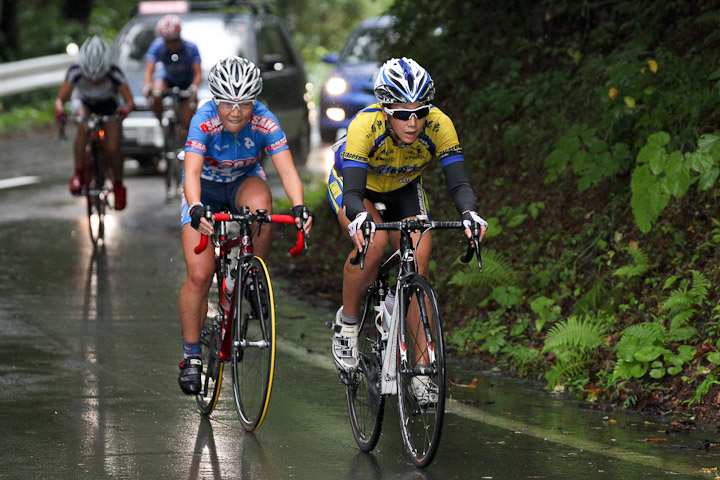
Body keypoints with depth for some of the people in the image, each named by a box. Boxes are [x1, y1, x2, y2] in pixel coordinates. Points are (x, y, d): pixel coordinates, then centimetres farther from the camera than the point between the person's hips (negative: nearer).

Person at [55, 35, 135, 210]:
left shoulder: (114, 74, -35)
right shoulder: (75, 72, -33)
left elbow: (130, 101, -33)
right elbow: (60, 99, -32)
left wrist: (125, 109, -57)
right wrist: (60, 109, -55)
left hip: (109, 105, 0)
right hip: (83, 103, 0)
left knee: (112, 149, -14)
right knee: (84, 126, -34)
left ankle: (118, 185, 13)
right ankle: (79, 174, -24)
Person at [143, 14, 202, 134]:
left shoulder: (190, 48, -26)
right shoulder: (157, 46, -25)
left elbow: (198, 73, -31)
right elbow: (149, 69, -31)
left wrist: (194, 87, -52)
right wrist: (147, 86, -52)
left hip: (186, 83, -1)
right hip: (167, 78, 1)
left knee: (187, 124, -9)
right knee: (156, 95, -34)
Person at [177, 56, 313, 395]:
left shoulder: (264, 122, -27)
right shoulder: (204, 121, -31)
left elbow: (286, 169, -36)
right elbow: (192, 171, -42)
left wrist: (299, 207, -55)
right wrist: (196, 209, -62)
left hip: (244, 182, 1)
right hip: (206, 188, -1)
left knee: (260, 204, -37)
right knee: (199, 275, -13)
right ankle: (191, 356, 3)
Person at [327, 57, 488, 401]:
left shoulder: (439, 126, -31)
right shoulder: (366, 125, -38)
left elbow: (458, 182, -35)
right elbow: (353, 192, -44)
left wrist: (469, 214, -56)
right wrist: (360, 218, -66)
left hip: (403, 189, 3)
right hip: (352, 183, -3)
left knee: (418, 262, -17)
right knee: (372, 243, -31)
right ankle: (347, 321, -5)